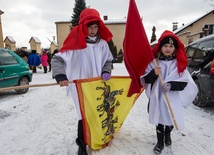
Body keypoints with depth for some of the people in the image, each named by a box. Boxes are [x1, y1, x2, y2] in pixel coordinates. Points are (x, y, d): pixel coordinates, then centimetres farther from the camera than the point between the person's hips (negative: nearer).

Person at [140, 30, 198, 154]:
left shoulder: (179, 63, -2)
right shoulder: (154, 62, -2)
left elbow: (184, 82, -5)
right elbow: (145, 80, -3)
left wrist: (171, 85, -23)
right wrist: (154, 73, -22)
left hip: (173, 99, 1)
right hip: (157, 97, 0)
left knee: (171, 119, 17)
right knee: (159, 120, 10)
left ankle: (167, 134, 50)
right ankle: (160, 142, 33)